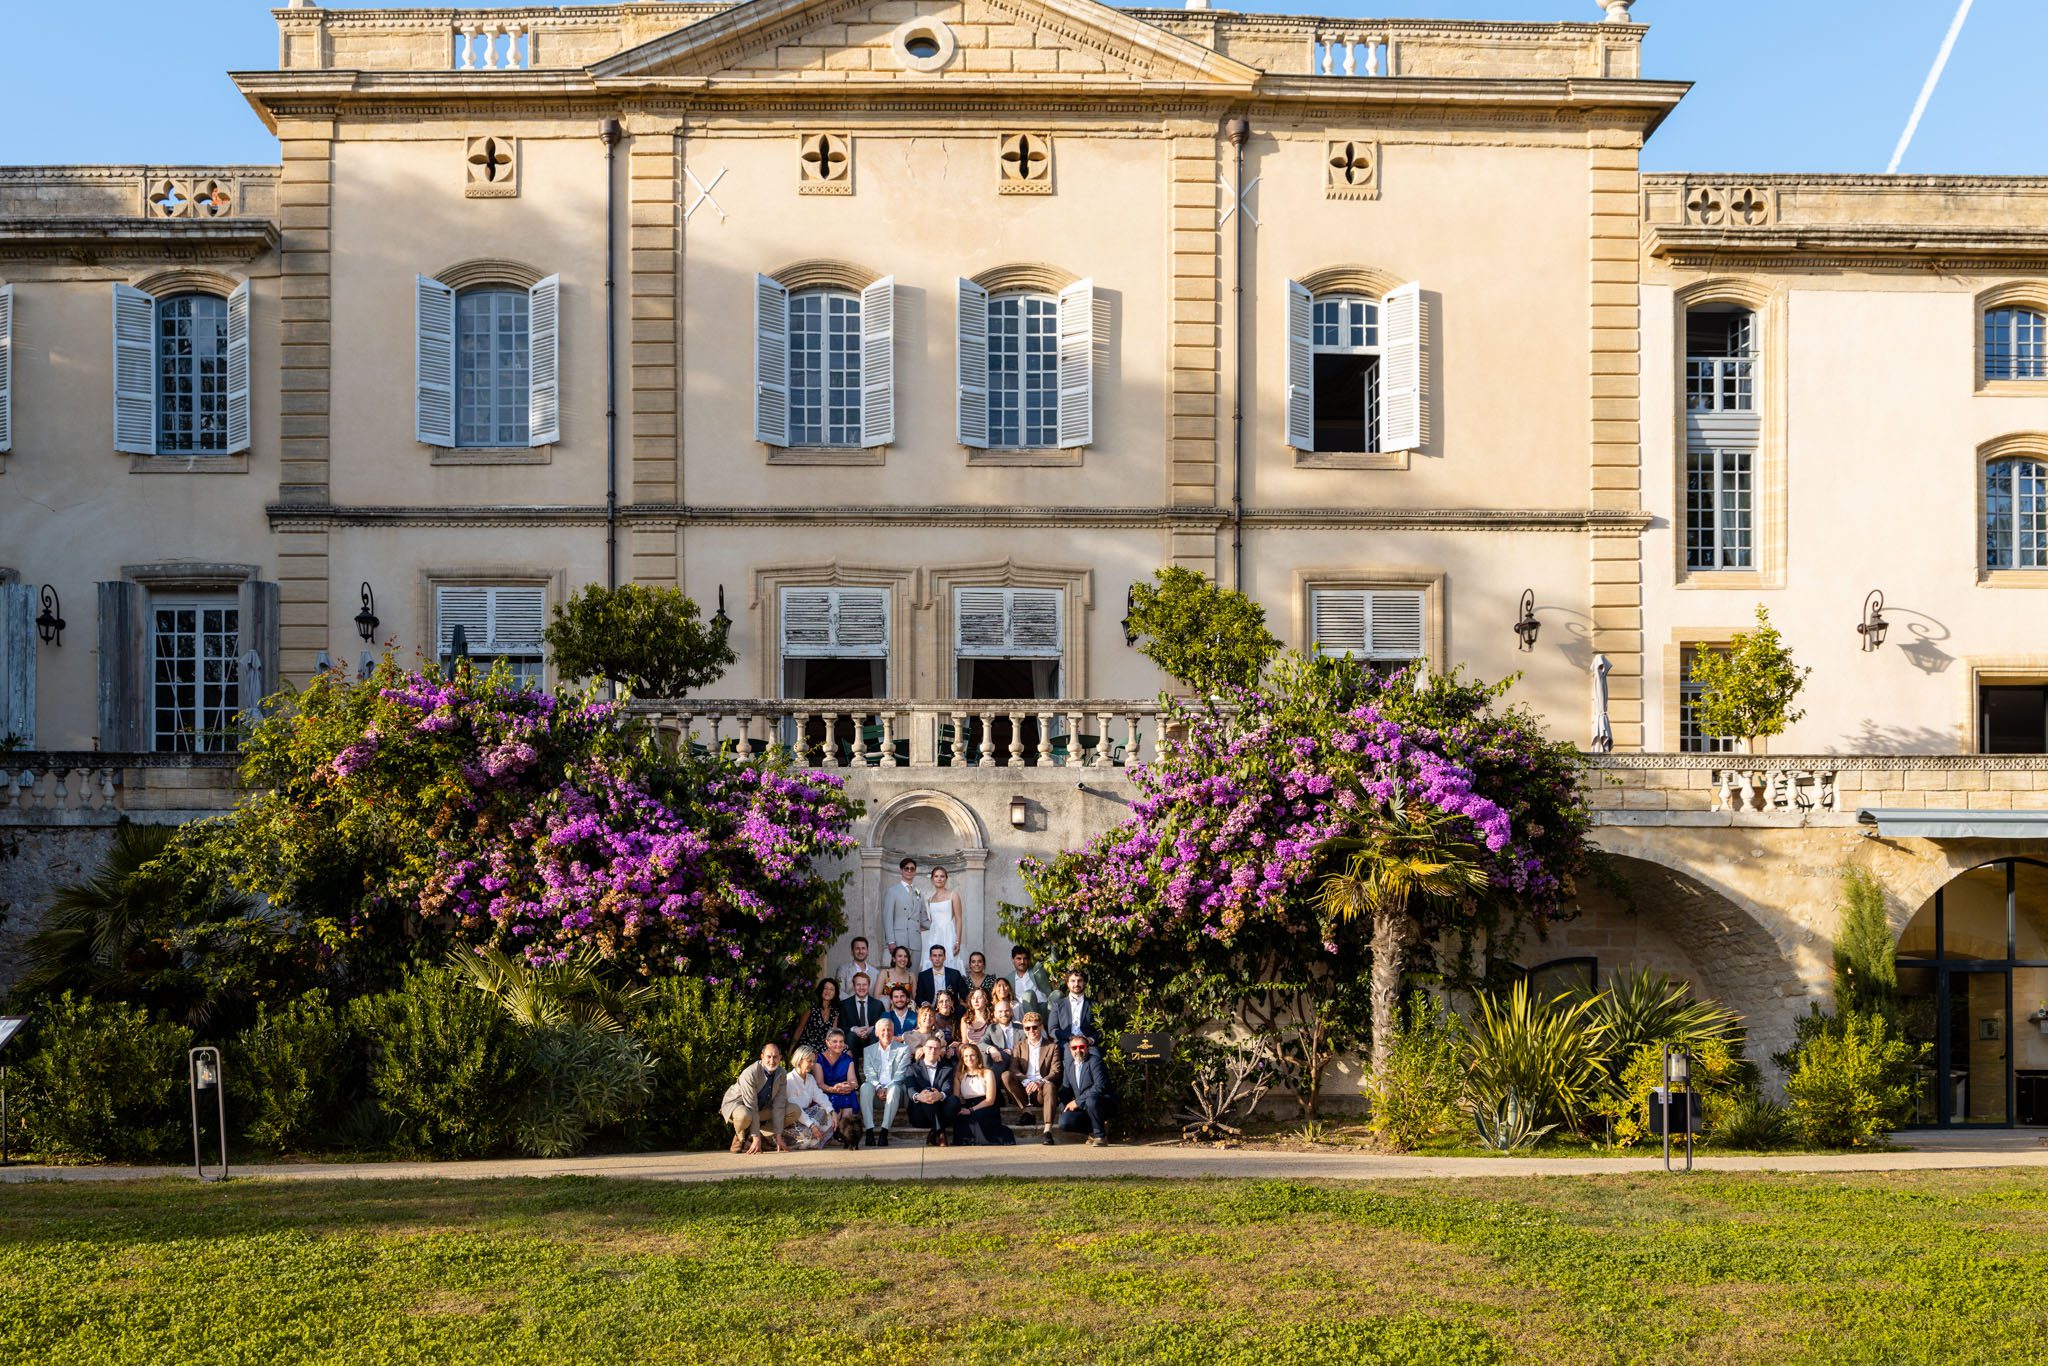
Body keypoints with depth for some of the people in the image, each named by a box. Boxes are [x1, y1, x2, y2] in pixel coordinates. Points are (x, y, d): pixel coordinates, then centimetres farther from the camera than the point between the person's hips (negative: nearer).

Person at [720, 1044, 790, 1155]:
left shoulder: (781, 1075, -12)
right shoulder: (749, 1074, -30)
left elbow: (779, 1106, -14)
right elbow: (751, 1108, -31)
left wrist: (778, 1137, -19)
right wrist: (756, 1139, -33)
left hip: (762, 1107, 6)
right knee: (744, 1116, -42)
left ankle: (750, 1136, -3)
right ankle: (741, 1138, -5)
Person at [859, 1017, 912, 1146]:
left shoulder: (904, 1049, 12)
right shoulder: (869, 1050, 18)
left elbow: (901, 1073, 0)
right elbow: (869, 1073, 4)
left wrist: (887, 1088, -16)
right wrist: (878, 1087, -16)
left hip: (894, 1086, -2)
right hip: (876, 1086, 2)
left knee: (894, 1089, -37)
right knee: (865, 1087, -32)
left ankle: (884, 1131, -42)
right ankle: (869, 1130, -37)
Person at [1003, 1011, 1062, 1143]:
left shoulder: (1052, 1046, 8)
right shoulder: (1020, 1046, 15)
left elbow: (1055, 1072, -4)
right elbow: (1014, 1069, 0)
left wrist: (1040, 1082, -25)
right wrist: (1026, 1081, -22)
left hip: (1041, 1090, -2)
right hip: (1023, 1090, 2)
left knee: (1050, 1086, -37)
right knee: (1005, 1076, -24)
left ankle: (1048, 1131, -42)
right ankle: (1026, 1110, -16)